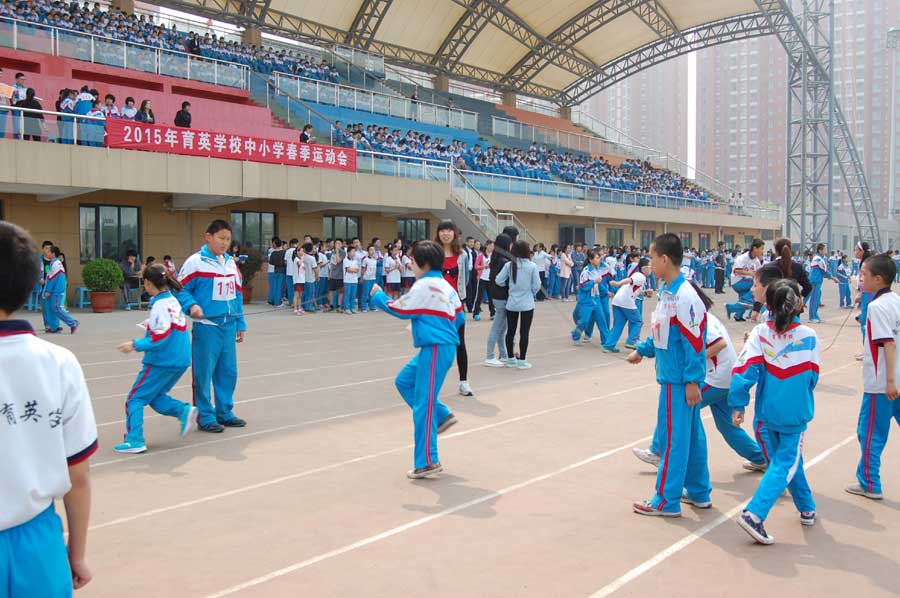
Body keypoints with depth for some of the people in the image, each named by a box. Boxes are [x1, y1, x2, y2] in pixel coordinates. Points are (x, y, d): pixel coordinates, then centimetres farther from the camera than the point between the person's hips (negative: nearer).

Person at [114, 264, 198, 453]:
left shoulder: (160, 305, -15)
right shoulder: (173, 300, 9)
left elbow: (160, 339, -19)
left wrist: (135, 345, -14)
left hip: (162, 361, -8)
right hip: (181, 360, 8)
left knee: (135, 398, 1)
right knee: (155, 396, 18)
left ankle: (134, 440, -4)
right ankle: (184, 411, -2)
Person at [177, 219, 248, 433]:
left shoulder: (231, 263, 12)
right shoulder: (195, 262, -7)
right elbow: (180, 289, -4)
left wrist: (241, 324, 17)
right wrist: (191, 305, -23)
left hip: (229, 326, 6)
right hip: (206, 326, -6)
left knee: (228, 371, 11)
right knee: (204, 373, -1)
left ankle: (225, 413, 25)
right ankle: (205, 417, 10)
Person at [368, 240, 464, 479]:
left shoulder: (424, 285, -13)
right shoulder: (446, 285, 13)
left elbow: (399, 309, -6)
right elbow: (459, 317, 16)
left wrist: (378, 295, 9)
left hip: (435, 349, -10)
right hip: (444, 345, 10)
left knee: (423, 406, -4)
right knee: (404, 381, 20)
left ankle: (428, 462, 1)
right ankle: (442, 416, 18)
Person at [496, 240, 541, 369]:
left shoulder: (509, 265, -6)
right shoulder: (532, 266, -10)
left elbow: (499, 281, -6)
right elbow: (536, 286, -8)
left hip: (511, 304, 2)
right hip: (527, 304, -2)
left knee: (510, 331, 12)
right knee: (524, 333, 5)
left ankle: (511, 359, 21)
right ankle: (521, 361, 8)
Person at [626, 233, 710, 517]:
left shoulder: (685, 297, -20)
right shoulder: (667, 293, 9)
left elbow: (695, 342, -20)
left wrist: (693, 381, -19)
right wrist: (641, 350, 17)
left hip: (680, 380, -9)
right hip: (672, 377, 9)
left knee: (673, 437, -1)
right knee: (690, 434, 17)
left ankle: (667, 501, 9)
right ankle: (698, 492, 29)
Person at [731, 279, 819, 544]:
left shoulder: (760, 333, -9)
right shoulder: (809, 336, -9)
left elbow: (745, 369, -17)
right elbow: (813, 376, 1)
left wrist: (738, 404, -12)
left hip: (769, 411, 3)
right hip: (796, 413, -3)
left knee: (787, 460, 22)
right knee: (785, 464, -1)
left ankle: (807, 508, 39)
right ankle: (755, 513, -17)